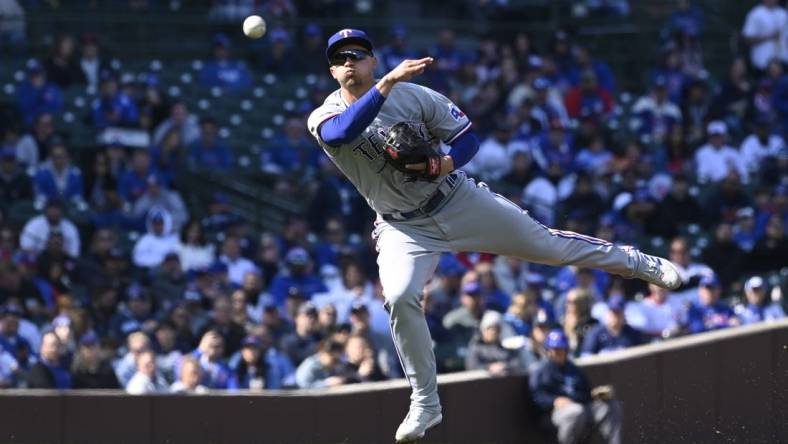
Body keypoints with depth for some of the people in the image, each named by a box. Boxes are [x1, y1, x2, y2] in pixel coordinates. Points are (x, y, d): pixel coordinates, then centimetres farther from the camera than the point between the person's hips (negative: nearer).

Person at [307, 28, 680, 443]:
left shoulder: (413, 95, -12)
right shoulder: (324, 119, -14)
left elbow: (467, 136, -3)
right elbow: (343, 131, -39)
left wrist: (446, 163, -25)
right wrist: (388, 82, -48)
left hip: (457, 201, 0)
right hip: (404, 227, 0)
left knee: (544, 243, 3)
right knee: (399, 298, -23)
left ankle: (642, 264, 22)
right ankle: (425, 404, -9)